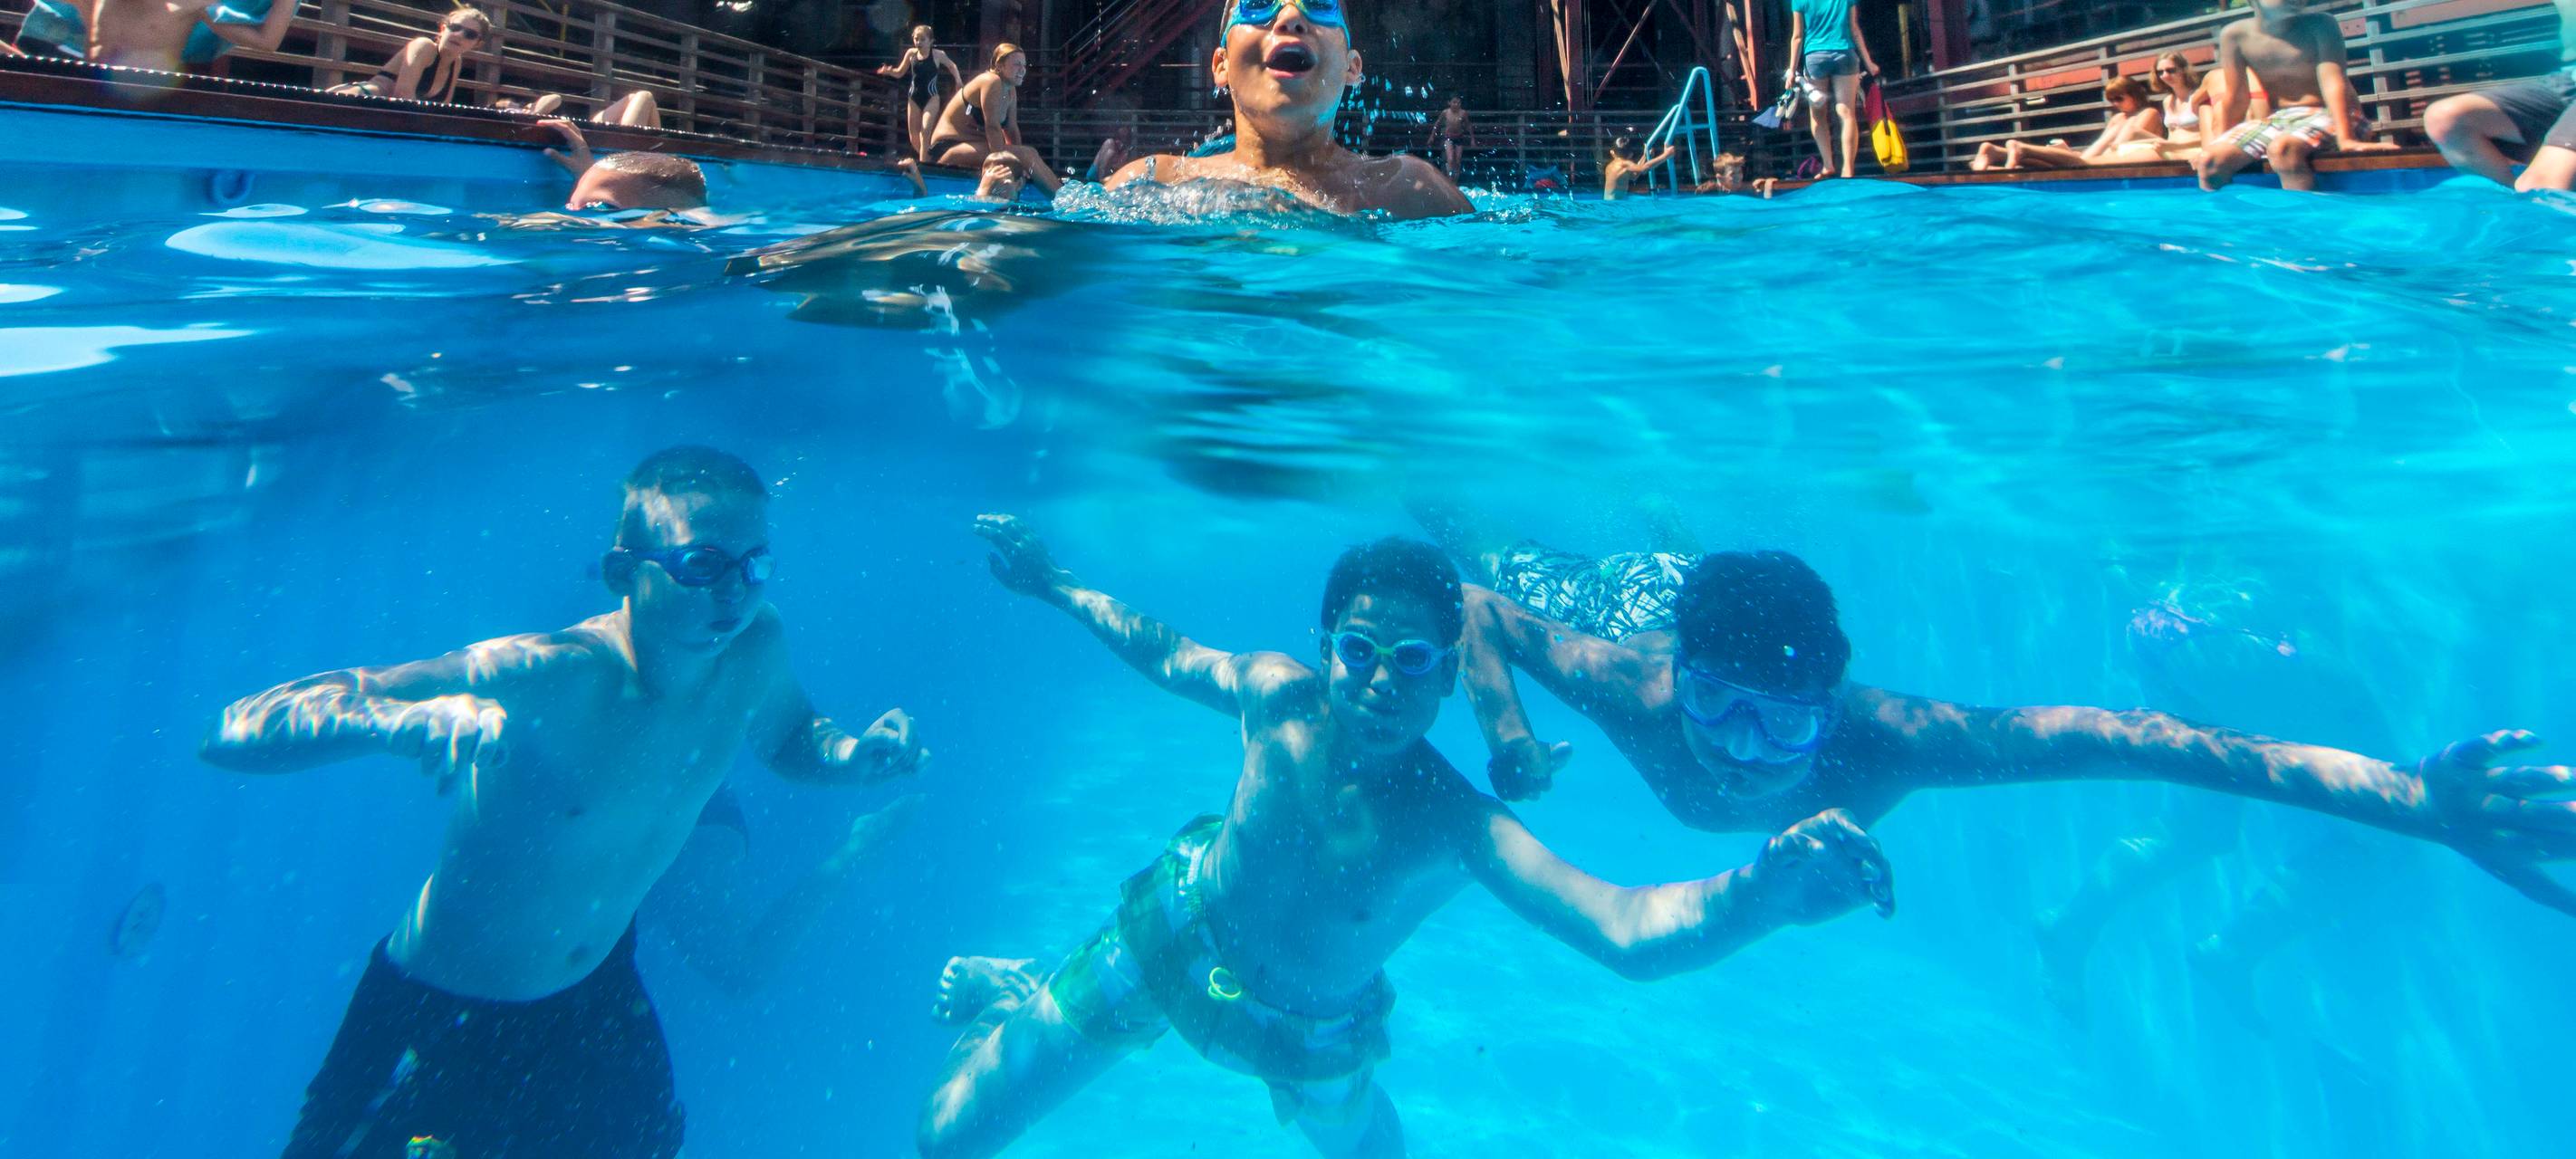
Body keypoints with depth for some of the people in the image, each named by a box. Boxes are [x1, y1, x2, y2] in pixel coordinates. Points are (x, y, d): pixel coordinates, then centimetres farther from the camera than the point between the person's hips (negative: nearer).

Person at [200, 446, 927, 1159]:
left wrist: (851, 755, -17)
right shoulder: (537, 679, -33)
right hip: (437, 1020, -4)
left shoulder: (756, 650, -17)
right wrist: (409, 722, -54)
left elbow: (787, 735, 5)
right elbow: (234, 731, -35)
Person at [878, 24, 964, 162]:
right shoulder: (911, 53, -2)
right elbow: (900, 72, 9)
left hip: (931, 98, -4)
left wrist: (958, 79, -1)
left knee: (925, 130, -21)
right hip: (914, 98, 4)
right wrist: (889, 71, -10)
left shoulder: (938, 54, -8)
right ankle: (926, 158, 27)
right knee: (913, 137, 6)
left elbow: (952, 66, 12)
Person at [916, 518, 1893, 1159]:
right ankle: (1006, 997, 42)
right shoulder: (1279, 695, -27)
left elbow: (1628, 933, -50)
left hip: (1310, 1039, 0)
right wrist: (1055, 585, 4)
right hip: (1172, 947, 1)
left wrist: (1767, 887, -69)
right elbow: (1168, 654, -5)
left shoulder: (1456, 824, -35)